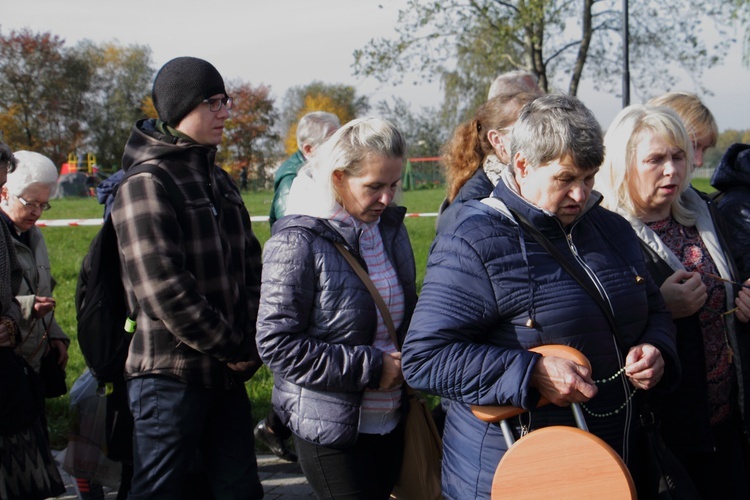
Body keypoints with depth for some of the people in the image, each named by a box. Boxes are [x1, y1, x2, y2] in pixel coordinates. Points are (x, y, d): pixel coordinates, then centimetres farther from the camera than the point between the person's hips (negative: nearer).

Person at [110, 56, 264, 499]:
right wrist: (231, 348, -13)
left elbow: (251, 267, 12)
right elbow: (163, 291, -19)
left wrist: (250, 341, -2)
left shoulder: (221, 182, 13)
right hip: (172, 375, -7)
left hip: (229, 373, 7)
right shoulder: (145, 185, -12)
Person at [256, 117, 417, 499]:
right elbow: (277, 344, -18)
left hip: (391, 421, 7)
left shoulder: (390, 228, 6)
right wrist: (369, 367, -18)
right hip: (331, 430, -7)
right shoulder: (298, 242, -16)